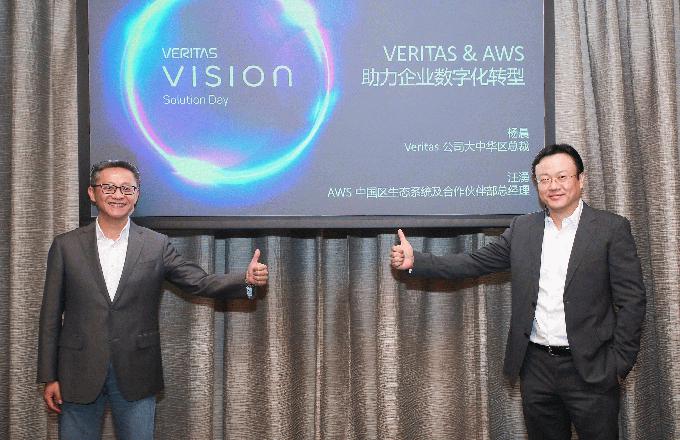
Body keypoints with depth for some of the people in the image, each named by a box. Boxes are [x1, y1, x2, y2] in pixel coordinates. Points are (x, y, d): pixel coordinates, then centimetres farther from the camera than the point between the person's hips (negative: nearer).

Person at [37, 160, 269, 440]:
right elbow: (51, 316, 3)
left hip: (135, 377, 0)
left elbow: (201, 283, -4)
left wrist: (247, 279, -22)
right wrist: (49, 377, 1)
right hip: (79, 375, 0)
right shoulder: (66, 246, 1)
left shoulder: (157, 246, 1)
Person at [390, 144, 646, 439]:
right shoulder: (522, 229, 6)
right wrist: (415, 261, -6)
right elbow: (474, 263, 4)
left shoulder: (612, 229, -4)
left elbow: (631, 301, -5)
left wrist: (618, 364, -9)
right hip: (536, 367, 3)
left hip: (590, 369, -3)